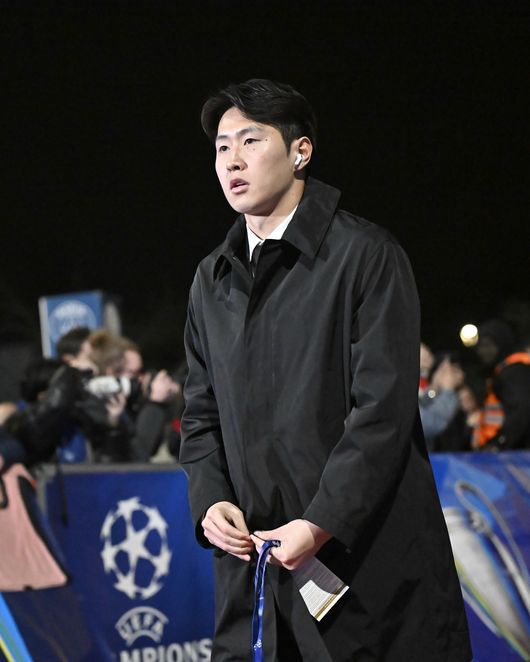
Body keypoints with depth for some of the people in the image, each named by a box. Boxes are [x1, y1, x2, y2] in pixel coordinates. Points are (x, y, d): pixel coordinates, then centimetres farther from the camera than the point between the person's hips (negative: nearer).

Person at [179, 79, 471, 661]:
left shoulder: (366, 255, -6)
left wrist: (320, 524, -18)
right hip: (253, 557, 5)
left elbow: (383, 406, -12)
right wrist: (211, 500, -3)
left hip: (367, 553, -5)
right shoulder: (212, 280, 15)